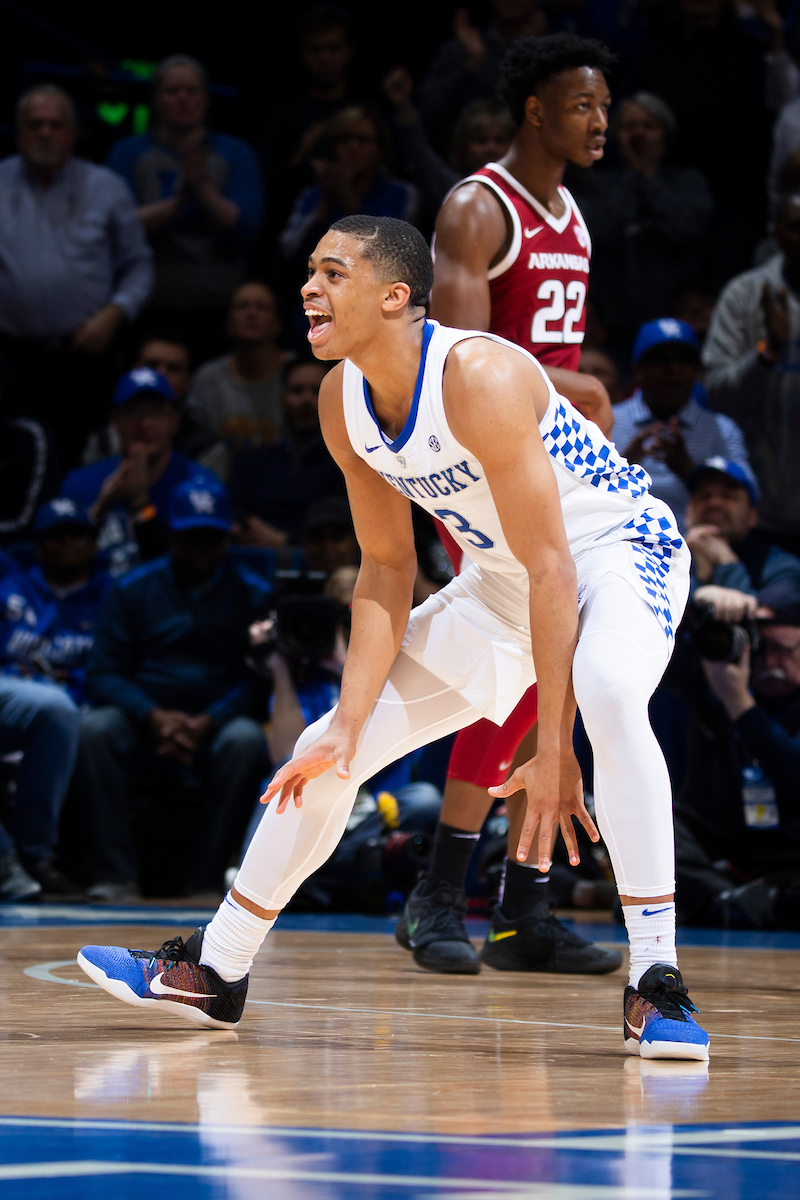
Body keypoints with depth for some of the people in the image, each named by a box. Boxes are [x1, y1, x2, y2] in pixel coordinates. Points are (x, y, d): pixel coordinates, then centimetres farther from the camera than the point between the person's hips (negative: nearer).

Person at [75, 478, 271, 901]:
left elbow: (261, 679, 1)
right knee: (94, 730, -30)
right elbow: (103, 673, 4)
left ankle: (208, 879, -29)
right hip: (145, 721, 1)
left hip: (217, 724, -1)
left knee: (246, 740, -35)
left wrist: (209, 722, -16)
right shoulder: (133, 590, 12)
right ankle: (113, 875, -31)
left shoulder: (254, 596, 8)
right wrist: (154, 718, -15)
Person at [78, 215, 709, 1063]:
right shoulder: (344, 400, -9)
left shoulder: (480, 379, -33)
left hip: (619, 549, -8)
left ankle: (655, 983, -34)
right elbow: (386, 568, 1)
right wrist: (349, 724, -9)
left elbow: (551, 566, -33)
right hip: (500, 586, 8)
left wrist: (555, 750, -35)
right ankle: (214, 973, 21)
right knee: (328, 752, 5)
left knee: (607, 693, -39)